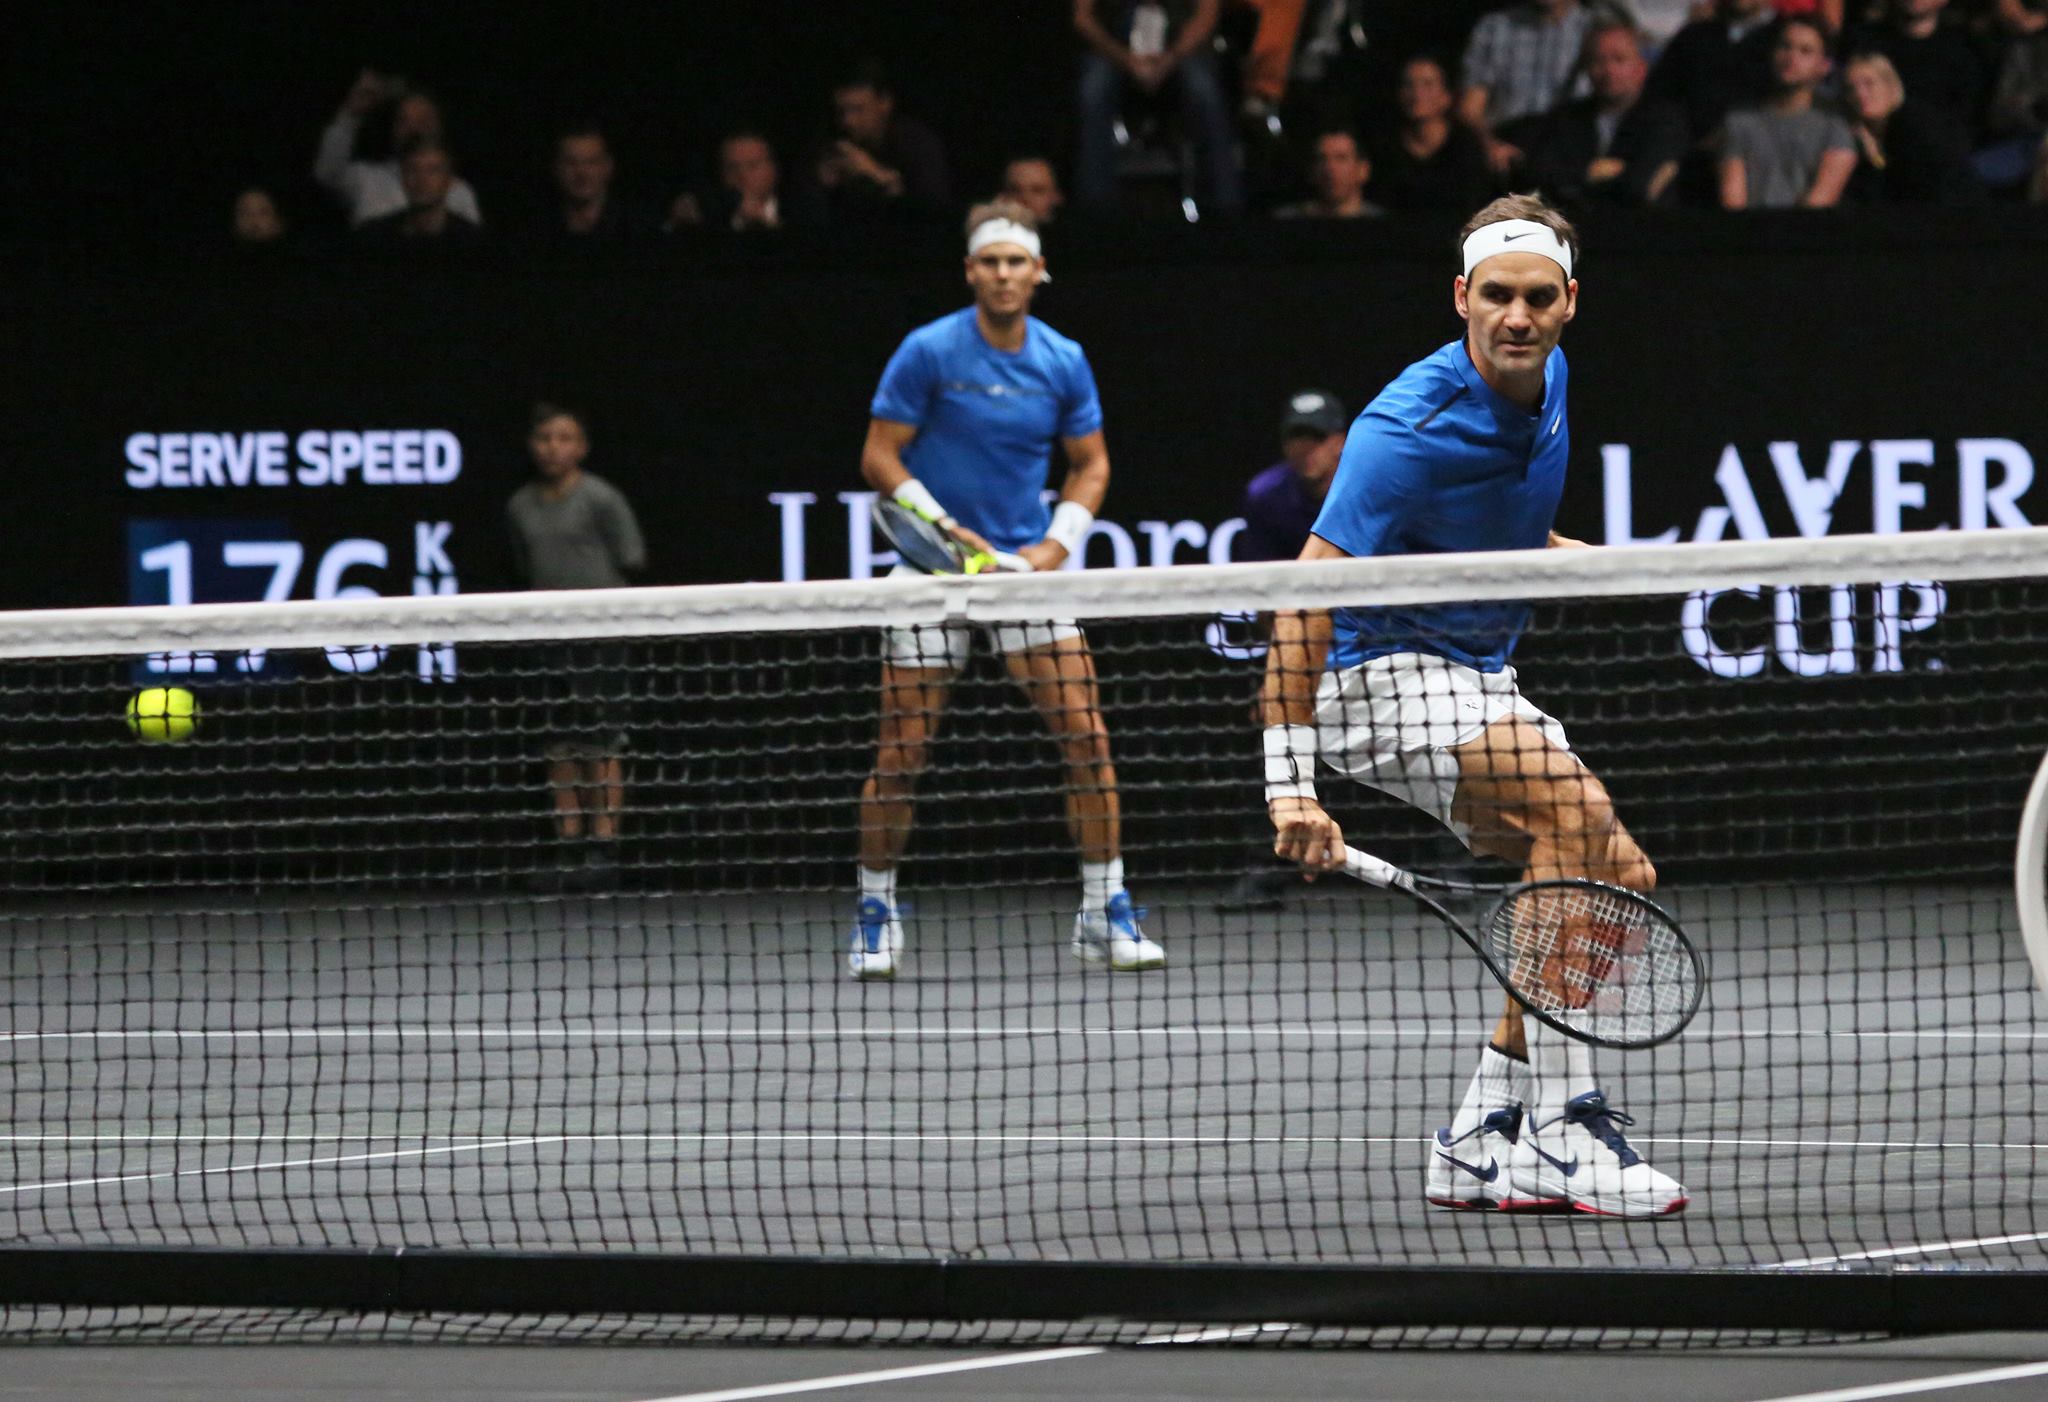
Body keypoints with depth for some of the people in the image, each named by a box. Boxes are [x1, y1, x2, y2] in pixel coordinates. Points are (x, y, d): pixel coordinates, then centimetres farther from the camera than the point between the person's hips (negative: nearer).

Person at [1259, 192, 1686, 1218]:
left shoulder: (1547, 381, 2)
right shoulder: (1411, 432, -25)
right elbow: (1304, 604, -30)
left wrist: (1562, 557, 10)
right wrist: (1290, 781, -37)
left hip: (1479, 680, 9)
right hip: (1380, 673, -9)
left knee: (1619, 879, -1)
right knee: (1576, 806, -29)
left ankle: (1484, 1139, 4)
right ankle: (1560, 1128, -29)